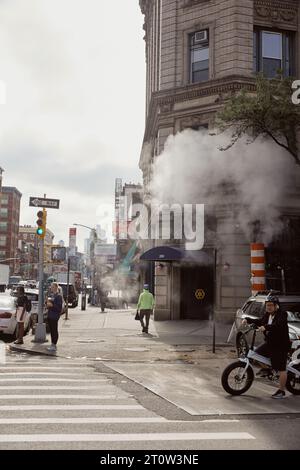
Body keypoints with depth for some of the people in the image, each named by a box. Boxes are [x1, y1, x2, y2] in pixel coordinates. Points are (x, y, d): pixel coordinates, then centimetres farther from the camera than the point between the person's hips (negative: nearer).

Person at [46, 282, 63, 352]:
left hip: (55, 315, -8)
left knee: (54, 330, -3)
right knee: (51, 330, 11)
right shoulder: (51, 295, 14)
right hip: (50, 315, 8)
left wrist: (52, 305, -21)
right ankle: (52, 344, 18)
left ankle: (54, 345, 1)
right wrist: (47, 304, 5)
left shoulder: (58, 296, -10)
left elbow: (59, 307, -16)